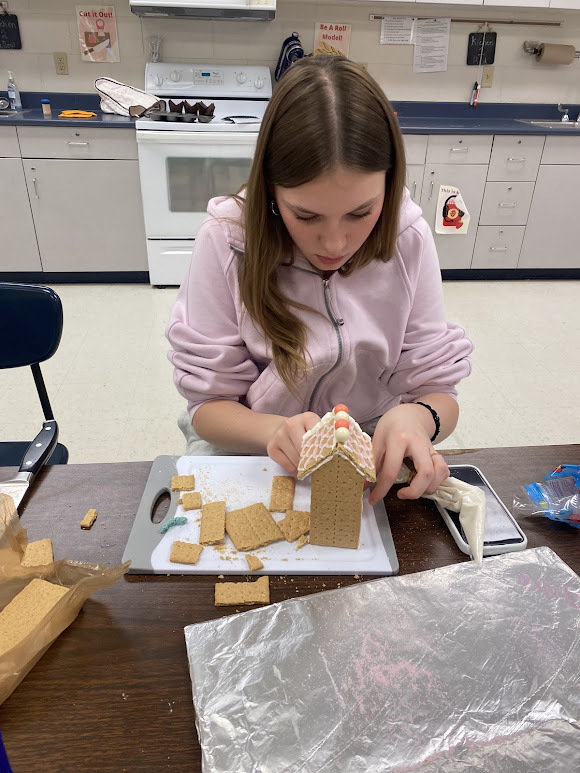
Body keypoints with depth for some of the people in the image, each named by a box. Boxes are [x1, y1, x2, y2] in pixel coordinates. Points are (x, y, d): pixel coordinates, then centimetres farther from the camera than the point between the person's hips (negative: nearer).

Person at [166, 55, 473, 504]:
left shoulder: (409, 241, -12)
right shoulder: (226, 242, -17)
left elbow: (438, 389, -6)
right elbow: (209, 403, -10)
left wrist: (417, 418, -30)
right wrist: (273, 431, -31)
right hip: (251, 450, 0)